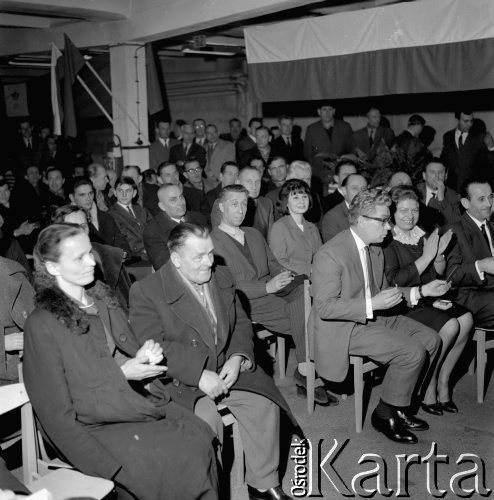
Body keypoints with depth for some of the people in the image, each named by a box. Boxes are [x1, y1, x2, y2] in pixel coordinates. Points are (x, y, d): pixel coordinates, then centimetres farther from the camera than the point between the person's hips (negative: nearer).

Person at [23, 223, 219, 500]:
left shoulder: (101, 296, 9)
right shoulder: (42, 324, -14)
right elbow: (59, 407, -13)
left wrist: (146, 355, -3)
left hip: (140, 399, 7)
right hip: (96, 423, -6)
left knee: (201, 436, -15)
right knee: (181, 460, -20)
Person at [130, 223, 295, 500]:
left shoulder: (223, 277, 8)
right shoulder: (146, 292, -12)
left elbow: (241, 324, 12)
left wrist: (237, 358, -9)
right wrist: (199, 374, -26)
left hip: (229, 368, 5)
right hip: (180, 380, -5)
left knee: (264, 404, -14)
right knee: (207, 419, -30)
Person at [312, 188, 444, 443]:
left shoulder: (375, 250, 10)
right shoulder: (330, 254, -20)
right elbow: (325, 307, -23)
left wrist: (421, 291, 6)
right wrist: (372, 304, -29)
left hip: (375, 317, 9)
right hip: (344, 328, -9)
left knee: (430, 339, -1)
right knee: (413, 352, -19)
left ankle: (399, 405, 10)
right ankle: (384, 414, 1)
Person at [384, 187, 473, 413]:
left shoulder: (421, 236, 12)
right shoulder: (387, 240, -10)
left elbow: (438, 274, 16)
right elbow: (394, 280, -19)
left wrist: (439, 254, -5)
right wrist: (426, 256, -17)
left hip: (426, 297, 7)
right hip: (401, 304, -7)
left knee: (466, 319, -16)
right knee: (450, 326, -24)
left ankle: (443, 381, -2)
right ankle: (428, 386, -6)